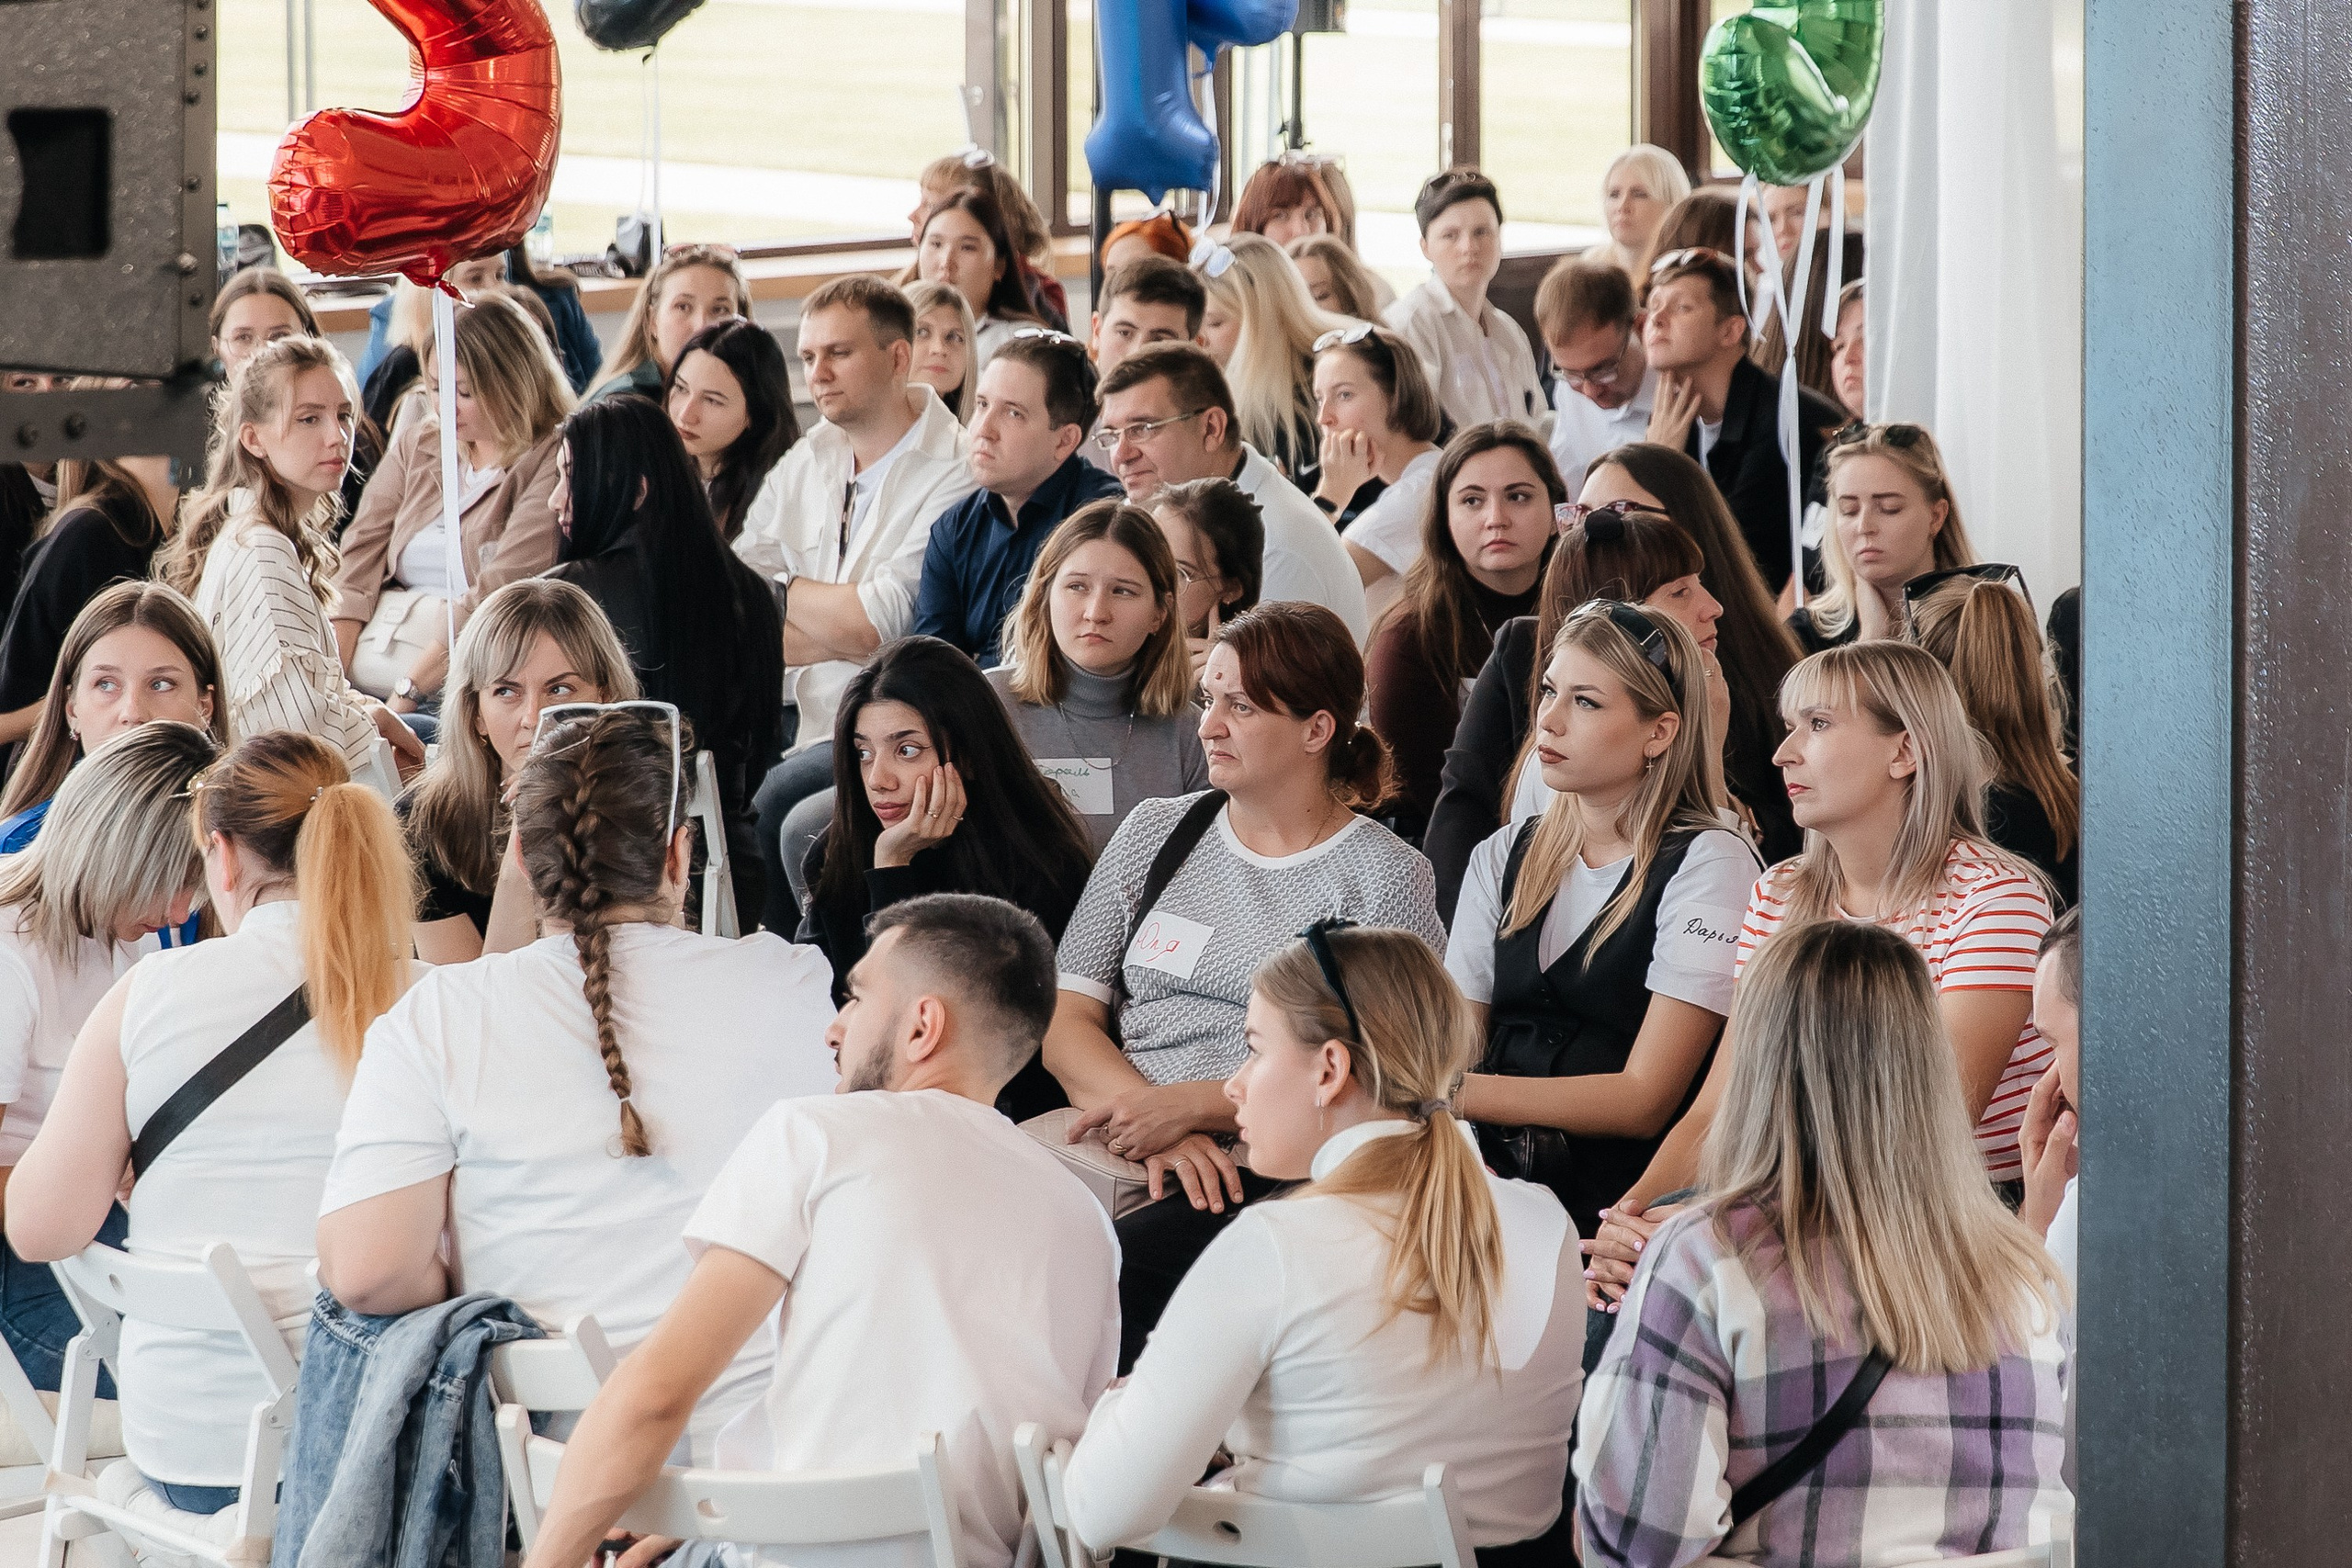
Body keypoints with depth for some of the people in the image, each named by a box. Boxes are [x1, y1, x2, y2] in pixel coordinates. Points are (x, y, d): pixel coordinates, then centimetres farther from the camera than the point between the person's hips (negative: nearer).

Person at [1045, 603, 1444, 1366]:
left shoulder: (1384, 876, 6)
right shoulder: (1155, 832, 18)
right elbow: (1065, 1018, 11)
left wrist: (1191, 1107, -13)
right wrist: (1148, 1119, -9)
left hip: (1277, 1168, -4)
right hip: (1125, 1138, 4)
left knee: (1114, 1267, -34)